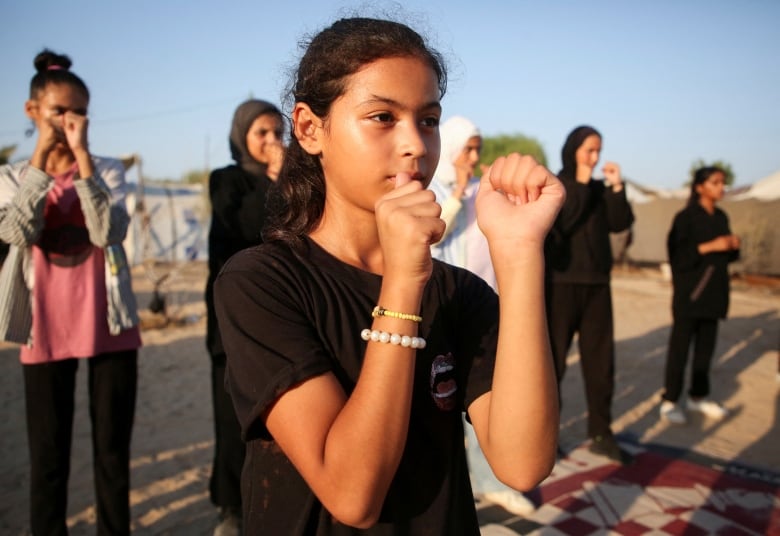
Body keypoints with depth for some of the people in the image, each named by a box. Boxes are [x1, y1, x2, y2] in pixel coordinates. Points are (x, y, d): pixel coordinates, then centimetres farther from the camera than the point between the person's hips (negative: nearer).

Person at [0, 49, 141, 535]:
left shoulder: (108, 170, 3)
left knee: (113, 448, 9)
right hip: (46, 331, 1)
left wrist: (82, 157, -18)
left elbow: (109, 233, -15)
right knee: (48, 454, 9)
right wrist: (41, 159, -16)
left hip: (109, 326, 0)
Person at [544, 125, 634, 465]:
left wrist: (617, 188, -10)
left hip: (597, 284, 5)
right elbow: (559, 224, -17)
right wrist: (580, 186, -14)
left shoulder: (599, 190, 12)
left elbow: (620, 224, 1)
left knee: (600, 359, 6)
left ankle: (600, 434, 16)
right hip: (560, 282, -5)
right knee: (552, 359, 2)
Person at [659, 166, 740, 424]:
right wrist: (708, 247, -20)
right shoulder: (686, 217, -6)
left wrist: (733, 246, -1)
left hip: (713, 292, 6)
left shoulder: (721, 217, 13)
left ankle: (698, 396, 20)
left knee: (706, 346, 8)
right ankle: (670, 401, 2)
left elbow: (727, 256, 20)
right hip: (690, 292, -6)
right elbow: (677, 254, -14)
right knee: (680, 346, -3)